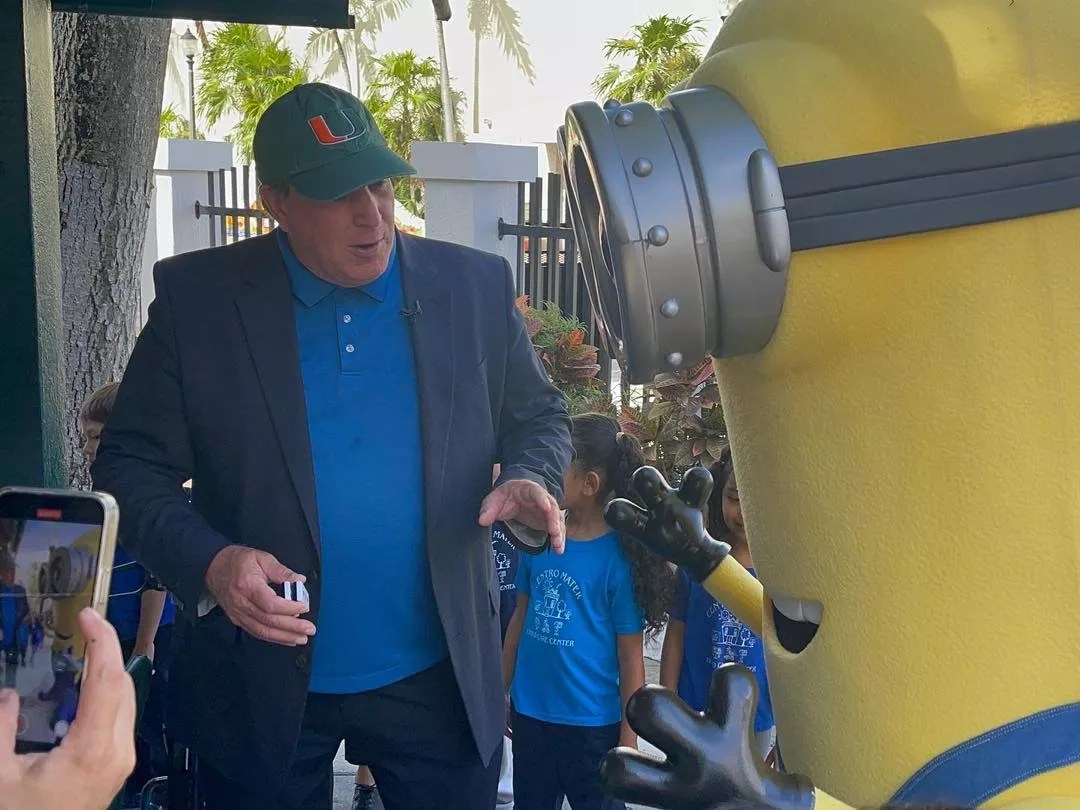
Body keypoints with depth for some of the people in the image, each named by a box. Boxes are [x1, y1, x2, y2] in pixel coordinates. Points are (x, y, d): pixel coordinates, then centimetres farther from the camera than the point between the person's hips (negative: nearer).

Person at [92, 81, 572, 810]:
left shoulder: (477, 287, -4)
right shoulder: (196, 297, -8)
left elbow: (537, 417, 8)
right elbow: (133, 465, -4)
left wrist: (531, 479, -14)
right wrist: (208, 560, -21)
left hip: (440, 678, 1)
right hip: (260, 685, 0)